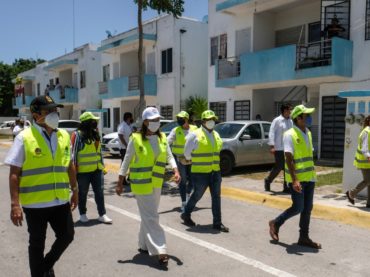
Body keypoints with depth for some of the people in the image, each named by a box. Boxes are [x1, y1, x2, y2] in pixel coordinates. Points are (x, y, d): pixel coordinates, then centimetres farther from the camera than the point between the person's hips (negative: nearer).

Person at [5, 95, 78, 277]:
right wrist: (15, 204, -16)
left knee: (67, 236, 13)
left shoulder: (64, 136, 4)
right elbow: (14, 173, -11)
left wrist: (74, 190, 15)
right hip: (35, 202, -4)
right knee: (37, 243, 11)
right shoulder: (24, 138, -10)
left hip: (60, 200, 5)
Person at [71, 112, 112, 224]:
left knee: (99, 192, 5)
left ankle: (102, 214, 11)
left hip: (97, 169, 6)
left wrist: (102, 166, 16)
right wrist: (74, 169, -13)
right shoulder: (78, 135, -10)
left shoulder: (95, 134, 12)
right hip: (83, 171, -6)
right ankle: (82, 214, 24)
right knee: (83, 193, 9)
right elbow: (74, 153, -11)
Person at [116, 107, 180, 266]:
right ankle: (159, 250, -2)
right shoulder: (135, 139, -11)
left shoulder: (162, 138, 3)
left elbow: (169, 156, 3)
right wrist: (120, 183, -5)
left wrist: (176, 171, -14)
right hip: (141, 184, -6)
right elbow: (127, 161, -6)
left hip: (157, 183, 6)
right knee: (151, 217, -5)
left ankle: (144, 245, 33)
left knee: (148, 216, 17)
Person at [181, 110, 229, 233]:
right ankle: (186, 214, 32)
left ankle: (217, 223, 15)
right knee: (197, 196, 9)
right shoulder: (195, 135, -10)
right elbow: (187, 153, -4)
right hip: (200, 173, -6)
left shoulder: (216, 135, 10)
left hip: (215, 172, 6)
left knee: (216, 197, 6)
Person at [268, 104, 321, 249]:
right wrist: (294, 180, -24)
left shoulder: (308, 133, 11)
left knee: (307, 208, 10)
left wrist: (312, 174, 19)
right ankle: (275, 223, 18)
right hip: (297, 178, -8)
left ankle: (304, 237, 21)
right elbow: (289, 159, -19)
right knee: (297, 208, -4)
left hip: (309, 177, 8)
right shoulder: (290, 135, -13)